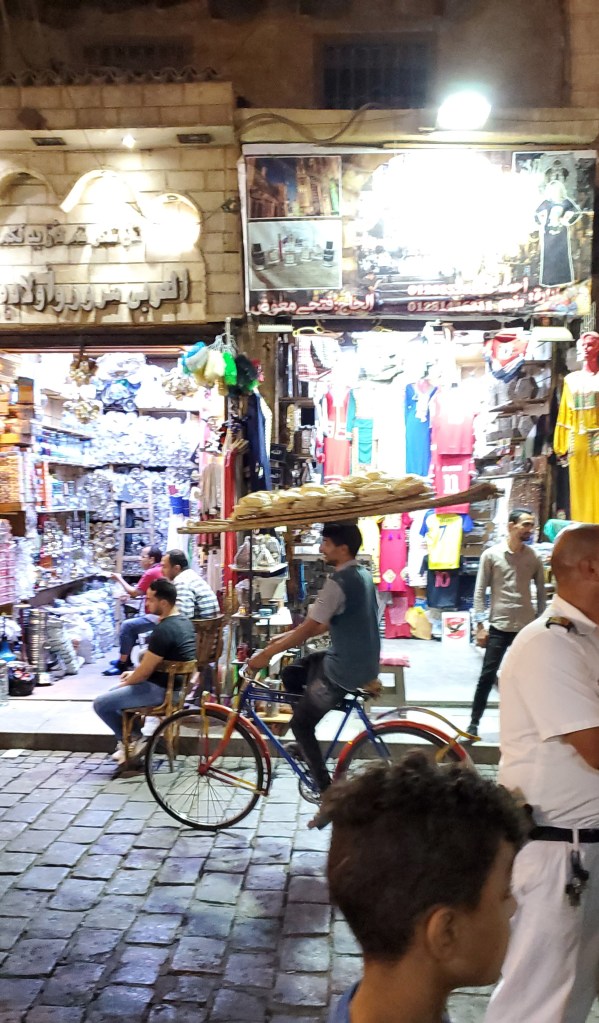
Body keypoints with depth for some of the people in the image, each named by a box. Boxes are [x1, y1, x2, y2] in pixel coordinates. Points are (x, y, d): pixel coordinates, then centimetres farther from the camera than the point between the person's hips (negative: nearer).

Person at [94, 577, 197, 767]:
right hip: (176, 685, 10)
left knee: (101, 703, -5)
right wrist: (134, 673, 14)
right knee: (112, 694, 24)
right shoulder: (183, 621, 6)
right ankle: (130, 740, 21)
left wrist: (127, 682, 0)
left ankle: (133, 739, 9)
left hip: (162, 689, -10)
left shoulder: (163, 630, -25)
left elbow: (144, 671, -19)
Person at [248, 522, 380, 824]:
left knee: (301, 724, 4)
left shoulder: (338, 582, -22)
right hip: (361, 661, 9)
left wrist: (266, 654, -13)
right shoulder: (361, 575, 9)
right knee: (290, 676, 19)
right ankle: (306, 743, 27)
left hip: (346, 669, -9)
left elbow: (309, 628, -21)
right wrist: (287, 637, 14)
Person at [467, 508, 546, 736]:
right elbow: (480, 591, -4)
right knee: (487, 675, -1)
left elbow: (541, 591, 10)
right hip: (499, 626, -2)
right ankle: (474, 722, 10)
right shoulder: (491, 555, -4)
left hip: (527, 626, 3)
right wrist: (480, 625, -8)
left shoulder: (534, 557, 4)